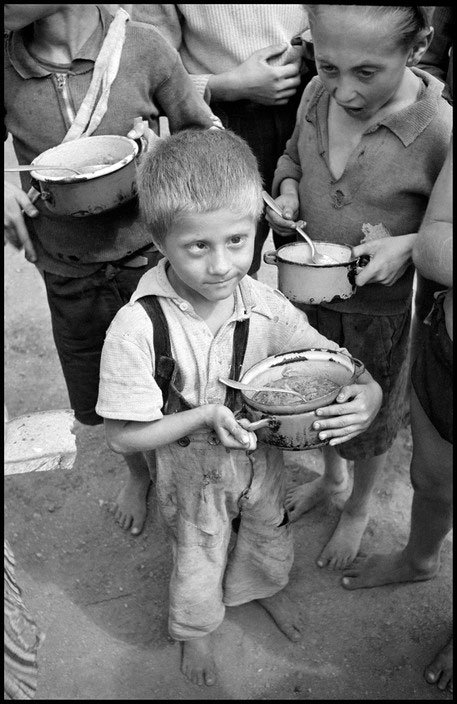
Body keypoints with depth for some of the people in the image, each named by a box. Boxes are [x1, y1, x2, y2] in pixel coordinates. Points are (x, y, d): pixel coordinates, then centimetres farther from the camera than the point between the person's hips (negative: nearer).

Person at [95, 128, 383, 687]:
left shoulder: (264, 308, -22)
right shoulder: (137, 328, -32)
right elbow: (123, 435, -24)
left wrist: (367, 395, -34)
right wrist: (205, 416, -34)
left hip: (262, 458, 3)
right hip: (192, 474, -3)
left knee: (270, 540, 30)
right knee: (198, 562, 24)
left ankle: (265, 587, 68)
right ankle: (195, 629, 59)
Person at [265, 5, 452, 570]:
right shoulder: (318, 94, -11)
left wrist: (408, 245, -28)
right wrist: (286, 191, -10)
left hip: (377, 307, -4)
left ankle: (358, 508, 48)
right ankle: (331, 476, 56)